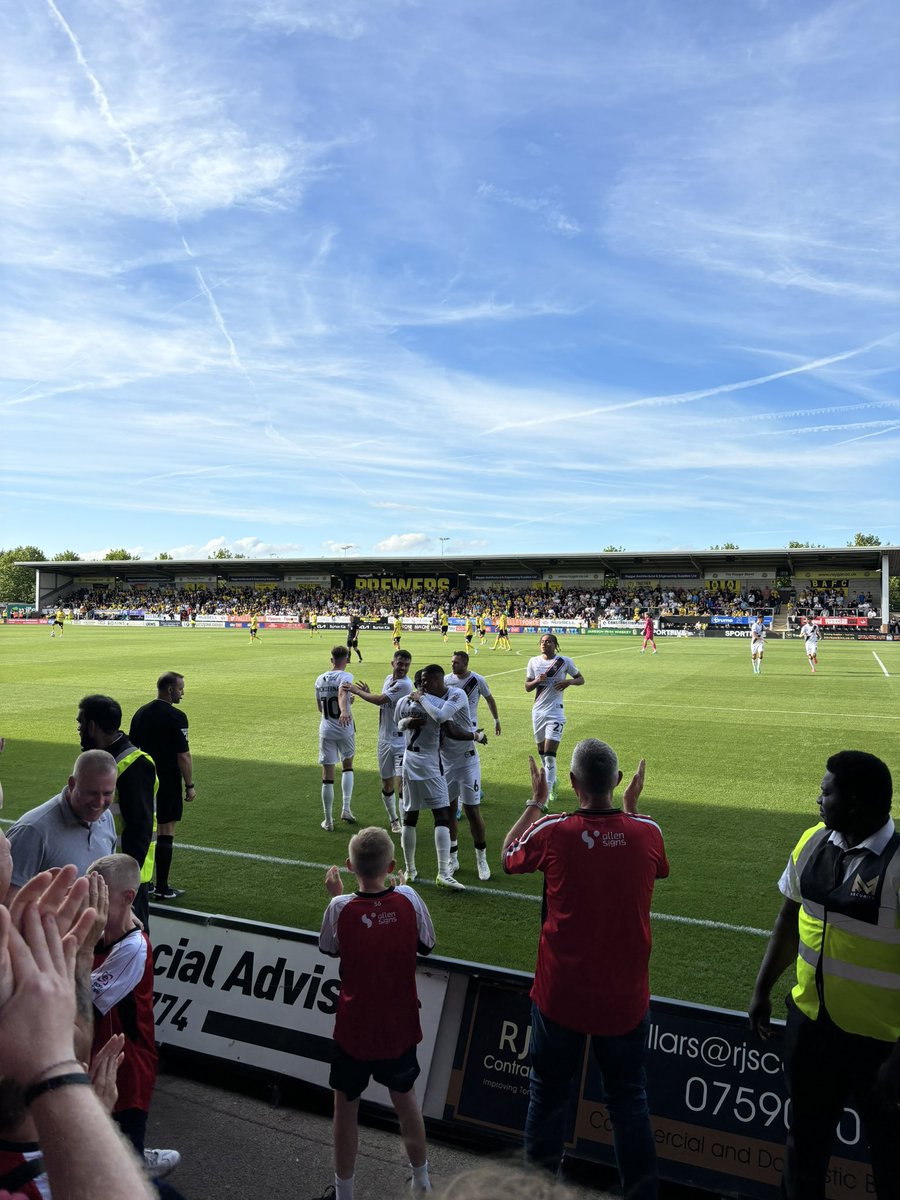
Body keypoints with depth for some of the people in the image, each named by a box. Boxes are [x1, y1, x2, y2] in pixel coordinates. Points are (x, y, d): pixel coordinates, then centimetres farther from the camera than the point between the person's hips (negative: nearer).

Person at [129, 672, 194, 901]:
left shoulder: (140, 713, 7)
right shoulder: (176, 717, -14)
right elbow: (183, 756, -15)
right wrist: (190, 785, -8)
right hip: (168, 782, -7)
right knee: (166, 833, 0)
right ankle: (162, 889, 5)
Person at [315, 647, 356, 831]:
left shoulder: (320, 679, 8)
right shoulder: (345, 676, -9)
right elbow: (342, 693, -32)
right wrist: (344, 710, -50)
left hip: (326, 730, 3)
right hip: (345, 729, -3)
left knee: (327, 776, 6)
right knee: (347, 766, 21)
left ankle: (328, 820, 11)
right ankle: (345, 808, 12)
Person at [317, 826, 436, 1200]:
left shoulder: (340, 909, -21)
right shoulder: (409, 899, -18)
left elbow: (329, 949, -1)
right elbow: (426, 945, -1)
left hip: (354, 1030, -2)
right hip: (400, 1026, 2)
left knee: (346, 1106, 19)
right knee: (404, 1097, 25)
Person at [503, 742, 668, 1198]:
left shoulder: (552, 832, -19)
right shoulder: (647, 832, -14)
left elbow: (507, 857, 3)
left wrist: (535, 802, 12)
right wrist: (631, 806, 17)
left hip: (560, 995, -1)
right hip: (625, 999, 1)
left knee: (548, 1093, 20)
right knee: (628, 1100, 19)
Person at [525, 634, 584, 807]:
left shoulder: (564, 661, -5)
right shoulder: (534, 661, 5)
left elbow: (581, 679, 6)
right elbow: (527, 687, 8)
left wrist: (568, 681, -14)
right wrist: (537, 681, -13)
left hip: (555, 713, -4)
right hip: (538, 712, 4)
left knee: (549, 755, -11)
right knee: (542, 752, 14)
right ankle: (552, 782, 38)